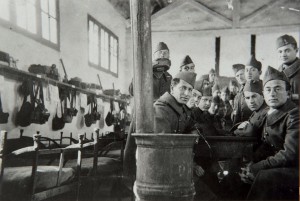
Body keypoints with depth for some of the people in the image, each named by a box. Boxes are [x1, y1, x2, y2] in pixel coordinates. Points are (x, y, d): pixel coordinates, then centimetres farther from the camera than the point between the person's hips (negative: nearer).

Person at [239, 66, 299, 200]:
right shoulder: (270, 115, 9)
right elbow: (265, 146, 7)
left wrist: (255, 168, -20)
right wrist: (251, 165, -11)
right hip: (276, 167, 8)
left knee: (264, 177, -30)